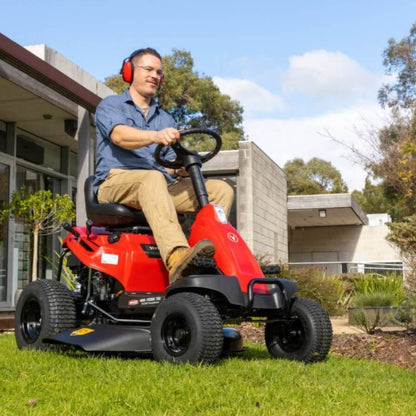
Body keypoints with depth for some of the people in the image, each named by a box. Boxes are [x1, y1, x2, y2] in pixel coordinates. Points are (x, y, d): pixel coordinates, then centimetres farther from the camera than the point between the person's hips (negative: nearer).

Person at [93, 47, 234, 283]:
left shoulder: (165, 119, 30)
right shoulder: (110, 106, 12)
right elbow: (120, 135, -12)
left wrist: (182, 168, -6)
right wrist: (155, 136, -33)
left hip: (163, 185, 6)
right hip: (116, 181, -5)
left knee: (222, 190, -15)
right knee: (153, 178, -40)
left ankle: (209, 257, -33)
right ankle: (177, 257, -59)